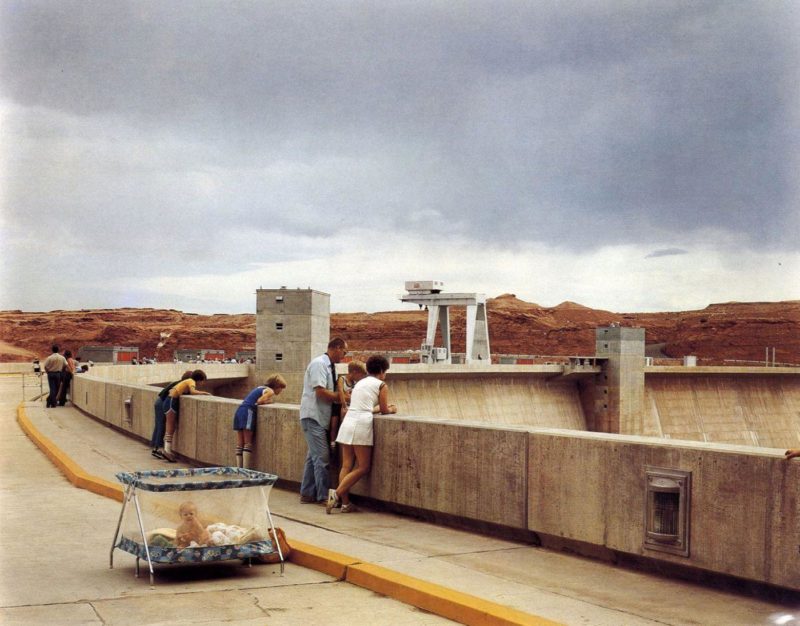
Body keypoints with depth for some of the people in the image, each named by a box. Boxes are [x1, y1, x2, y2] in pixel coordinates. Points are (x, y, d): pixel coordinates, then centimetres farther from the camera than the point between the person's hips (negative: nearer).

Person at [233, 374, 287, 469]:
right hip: (248, 411, -8)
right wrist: (271, 401, 4)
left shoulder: (260, 388, 26)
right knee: (248, 444, -5)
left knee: (240, 445, 6)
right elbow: (258, 401, -12)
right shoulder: (270, 391, 0)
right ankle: (245, 469, -10)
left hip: (239, 410, 8)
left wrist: (269, 400, 17)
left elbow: (256, 400, 17)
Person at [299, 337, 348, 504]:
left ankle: (307, 494, 19)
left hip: (321, 417, 9)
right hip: (312, 416, -9)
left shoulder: (329, 366, 12)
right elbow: (320, 391, -22)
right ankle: (323, 496, -3)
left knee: (314, 455, 13)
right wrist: (342, 396, -13)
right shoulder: (319, 364, -15)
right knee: (321, 456, -8)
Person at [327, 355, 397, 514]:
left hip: (347, 421, 7)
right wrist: (392, 409, 32)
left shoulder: (360, 383, 23)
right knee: (363, 467, 0)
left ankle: (345, 503, 4)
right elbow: (384, 410, 10)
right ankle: (337, 493, -12)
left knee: (347, 466, 7)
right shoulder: (382, 385, 4)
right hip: (361, 424, -7)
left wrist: (385, 407, 39)